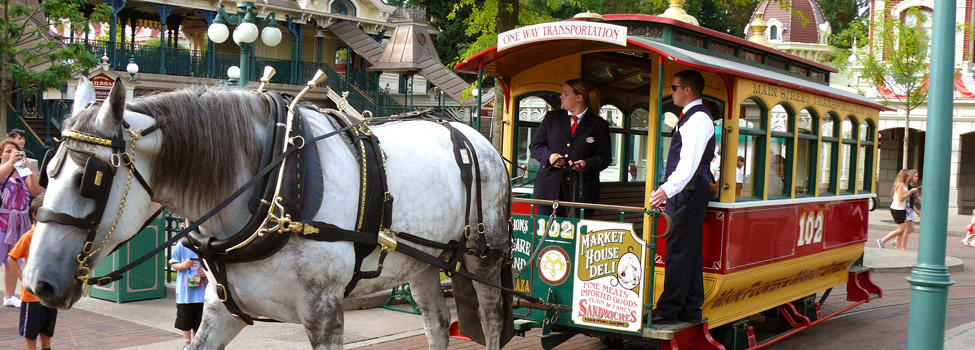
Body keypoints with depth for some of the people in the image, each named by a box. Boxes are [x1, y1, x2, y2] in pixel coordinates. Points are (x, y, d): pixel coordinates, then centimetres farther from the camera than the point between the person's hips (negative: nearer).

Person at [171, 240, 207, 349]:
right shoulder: (181, 245, -4)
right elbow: (174, 264, 2)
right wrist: (183, 265, -19)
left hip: (201, 290, 1)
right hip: (184, 290, -1)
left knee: (199, 319, 9)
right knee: (185, 319, 7)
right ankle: (187, 344, 21)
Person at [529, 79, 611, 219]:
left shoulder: (599, 125, 7)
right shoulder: (551, 118, 15)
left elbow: (605, 157, 5)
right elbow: (535, 145, 14)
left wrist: (587, 164, -15)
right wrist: (549, 156, -7)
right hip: (550, 189, 2)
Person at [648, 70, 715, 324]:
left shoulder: (698, 119, -12)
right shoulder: (690, 117, 20)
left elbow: (690, 162, -25)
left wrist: (667, 189, -35)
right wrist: (668, 192, 24)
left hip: (689, 193, -10)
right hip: (683, 194, 10)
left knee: (679, 253, -9)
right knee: (688, 252, 11)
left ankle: (668, 310, -7)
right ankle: (690, 309, 16)